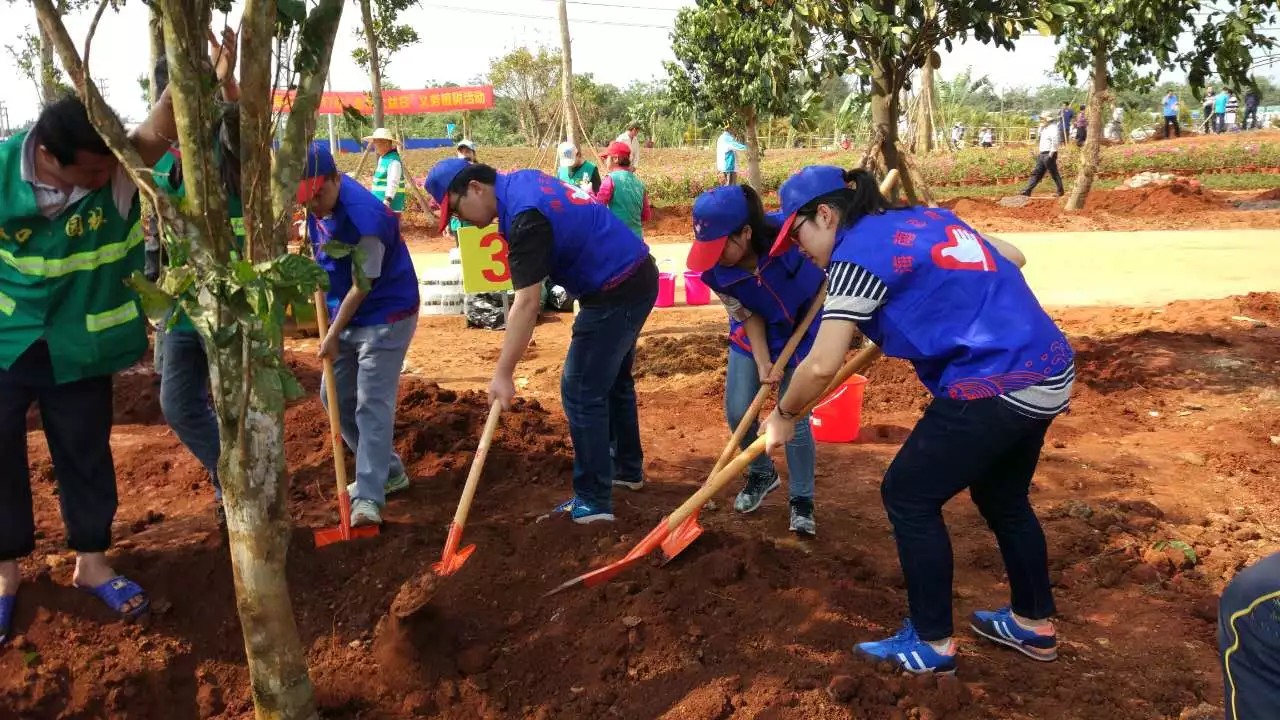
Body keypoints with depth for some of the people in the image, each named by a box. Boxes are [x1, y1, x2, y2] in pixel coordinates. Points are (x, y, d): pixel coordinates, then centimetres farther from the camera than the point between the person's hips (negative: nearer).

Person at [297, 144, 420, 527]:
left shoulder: (363, 214, -28)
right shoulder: (318, 207, -2)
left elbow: (362, 287, -21)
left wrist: (333, 334, -13)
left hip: (386, 317, -9)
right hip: (346, 316, 9)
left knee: (372, 405, -13)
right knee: (336, 396, 13)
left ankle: (369, 498, -11)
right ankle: (387, 470, 26)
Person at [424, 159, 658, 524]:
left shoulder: (525, 216, -23)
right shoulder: (523, 180, 6)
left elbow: (527, 303, -29)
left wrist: (503, 374, -29)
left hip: (616, 292, -11)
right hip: (636, 277, 11)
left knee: (581, 392, -5)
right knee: (613, 380, 23)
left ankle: (594, 501, 2)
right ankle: (628, 469, 38)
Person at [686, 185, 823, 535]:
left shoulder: (791, 242, -39)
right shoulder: (714, 271, -26)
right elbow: (748, 317, -13)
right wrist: (762, 363, -21)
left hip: (801, 334, -3)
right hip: (752, 337, 3)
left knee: (794, 419, -7)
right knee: (737, 413, 2)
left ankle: (802, 499, 16)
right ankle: (762, 474, 33)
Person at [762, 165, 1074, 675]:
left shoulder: (857, 251, -9)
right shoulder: (931, 218, 15)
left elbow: (822, 366, -14)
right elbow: (1013, 258, 24)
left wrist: (783, 416, 2)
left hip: (995, 386, -9)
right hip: (1049, 373, 9)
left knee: (908, 497, 6)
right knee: (1002, 497, 26)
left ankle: (932, 645, 16)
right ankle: (1034, 624, 41)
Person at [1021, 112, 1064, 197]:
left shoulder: (1052, 129, -14)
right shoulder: (1044, 129, 15)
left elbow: (1055, 143, -22)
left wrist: (1051, 155, -24)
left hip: (1049, 154, -10)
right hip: (1042, 154, 10)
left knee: (1054, 174, -2)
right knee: (1036, 173, 6)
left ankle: (1060, 192, 6)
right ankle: (1028, 191, 5)